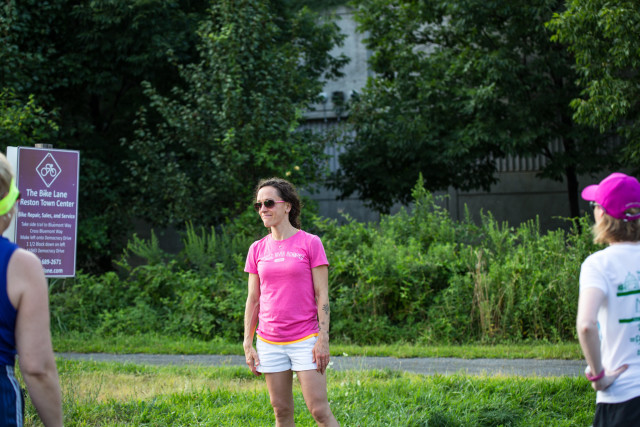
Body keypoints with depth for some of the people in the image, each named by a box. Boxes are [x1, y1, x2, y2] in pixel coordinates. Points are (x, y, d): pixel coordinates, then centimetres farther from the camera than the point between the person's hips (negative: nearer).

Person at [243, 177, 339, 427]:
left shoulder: (310, 243, -4)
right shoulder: (257, 249, 7)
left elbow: (322, 295, -5)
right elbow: (253, 299, 10)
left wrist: (323, 340, -11)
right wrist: (247, 345, 6)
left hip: (305, 340, -4)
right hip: (269, 343, 4)